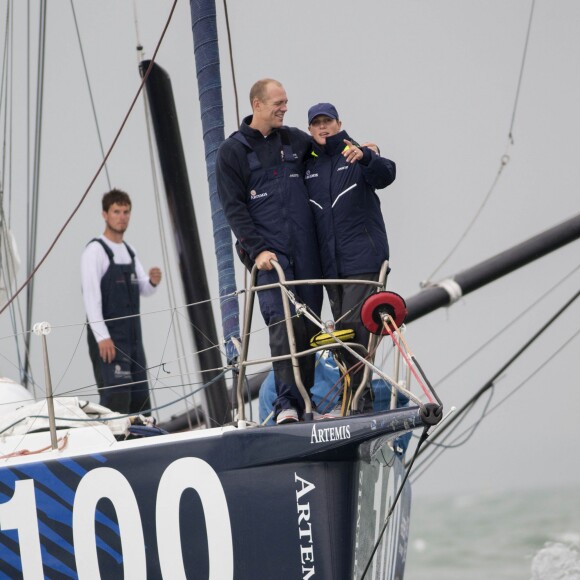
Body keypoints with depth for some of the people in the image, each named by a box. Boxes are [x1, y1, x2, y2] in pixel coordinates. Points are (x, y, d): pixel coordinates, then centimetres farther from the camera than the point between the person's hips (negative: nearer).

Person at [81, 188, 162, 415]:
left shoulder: (129, 251, 17)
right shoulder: (95, 250, -8)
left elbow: (144, 290, 17)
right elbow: (91, 296, -16)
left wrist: (153, 282, -8)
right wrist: (102, 337, -23)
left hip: (133, 337, 8)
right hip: (108, 340, -8)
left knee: (140, 400, 9)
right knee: (116, 399, -17)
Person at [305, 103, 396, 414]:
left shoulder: (357, 155, 0)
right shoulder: (308, 166, 14)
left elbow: (385, 175, -19)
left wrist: (366, 157, -39)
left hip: (363, 257, -6)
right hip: (329, 262, 6)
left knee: (354, 324, -13)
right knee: (342, 327, 7)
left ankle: (358, 398, -12)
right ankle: (354, 396, 13)